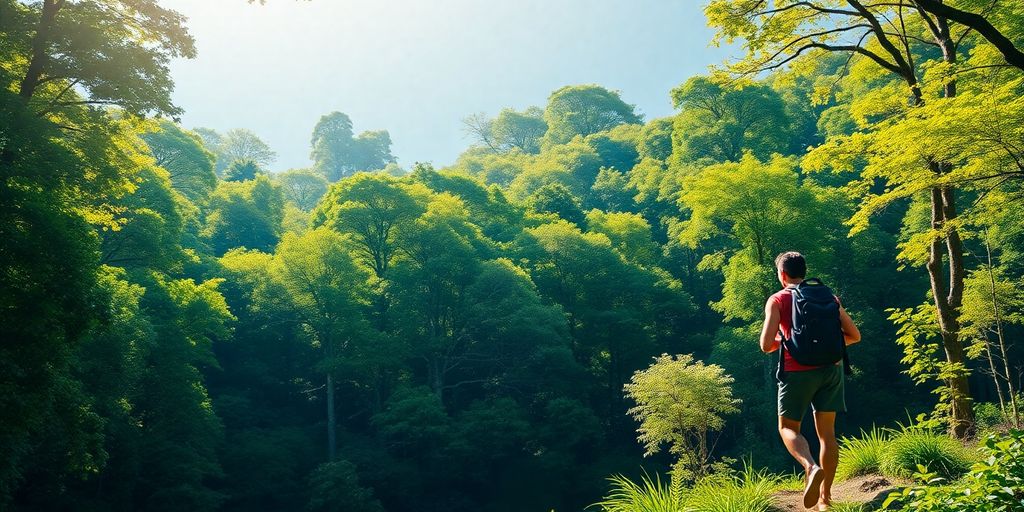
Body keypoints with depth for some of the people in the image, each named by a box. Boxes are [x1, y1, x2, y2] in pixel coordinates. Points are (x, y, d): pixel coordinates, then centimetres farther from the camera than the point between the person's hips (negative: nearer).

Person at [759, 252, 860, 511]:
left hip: (798, 371, -4)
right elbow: (854, 335, 12)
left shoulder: (777, 300, -1)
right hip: (831, 368, 4)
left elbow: (766, 345, -9)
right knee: (826, 431, 11)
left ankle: (812, 468, -18)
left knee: (788, 428, 10)